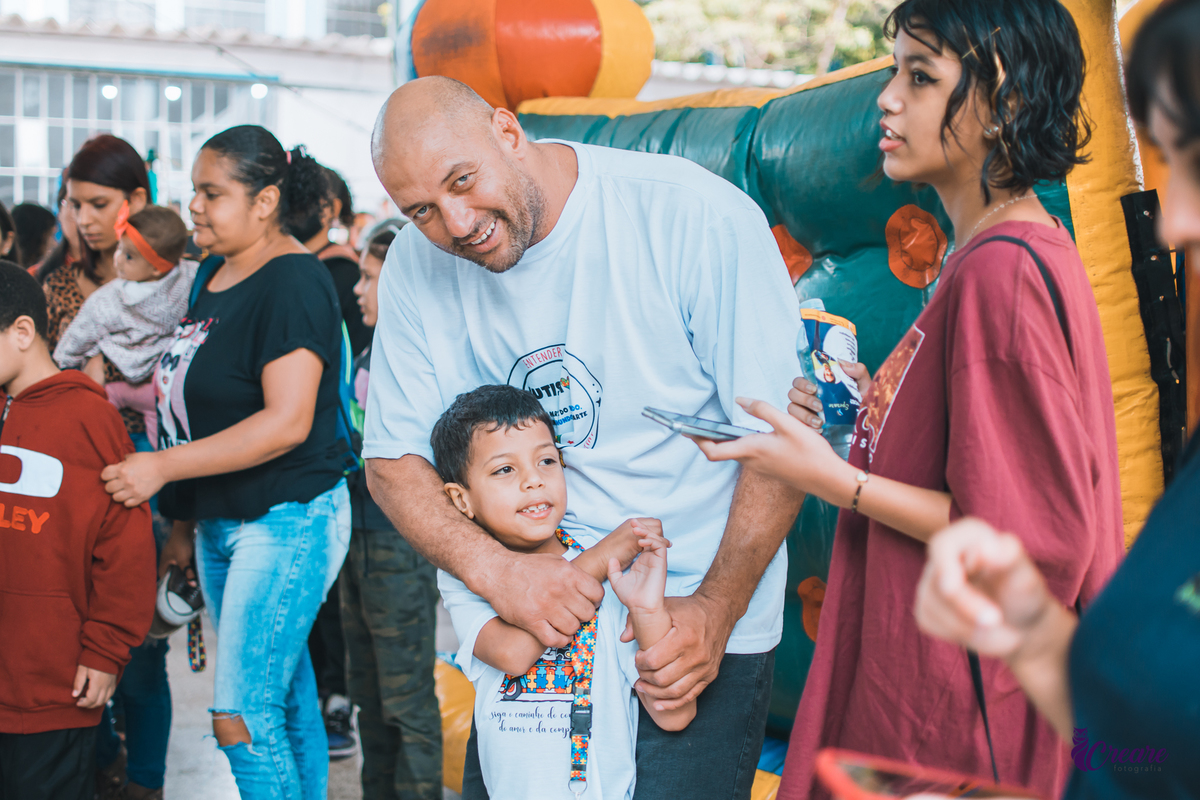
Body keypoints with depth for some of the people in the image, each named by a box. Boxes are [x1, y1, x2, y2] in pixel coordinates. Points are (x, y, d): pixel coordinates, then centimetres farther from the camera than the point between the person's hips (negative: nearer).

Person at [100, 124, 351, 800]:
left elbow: (286, 422, -24)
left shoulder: (292, 282, -16)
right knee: (286, 697, 16)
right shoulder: (218, 276, 12)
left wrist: (164, 467, -23)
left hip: (287, 521, -9)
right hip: (222, 523, 9)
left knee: (242, 715, -9)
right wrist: (184, 521, 19)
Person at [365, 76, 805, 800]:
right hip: (529, 621, 4)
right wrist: (495, 569, -19)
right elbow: (393, 460, -1)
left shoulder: (697, 216, -17)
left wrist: (716, 611, -21)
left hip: (700, 628, -4)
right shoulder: (418, 264, -3)